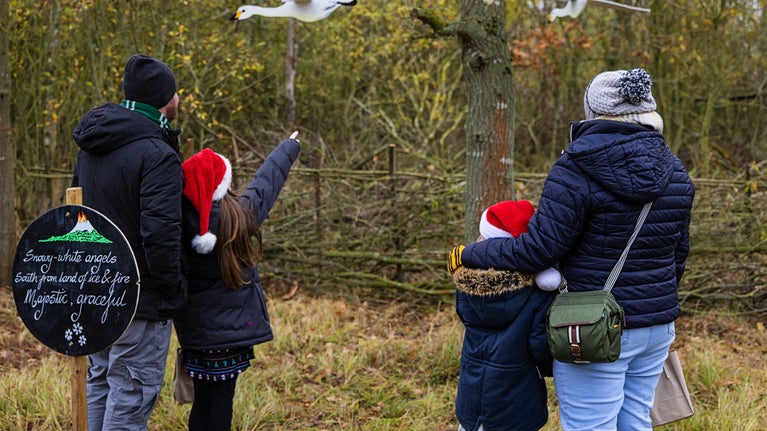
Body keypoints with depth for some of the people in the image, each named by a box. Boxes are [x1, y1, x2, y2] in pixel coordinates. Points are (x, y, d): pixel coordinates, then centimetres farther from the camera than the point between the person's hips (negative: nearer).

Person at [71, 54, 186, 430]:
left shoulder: (91, 146, 9)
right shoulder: (157, 155, -20)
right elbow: (160, 233, -25)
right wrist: (173, 289, -12)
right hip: (140, 299, -9)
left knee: (100, 382, 19)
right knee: (131, 394, -2)